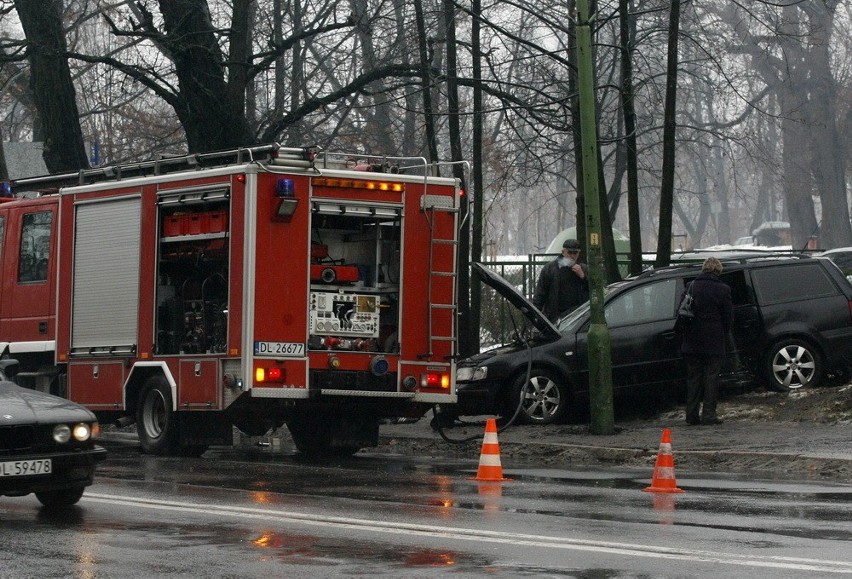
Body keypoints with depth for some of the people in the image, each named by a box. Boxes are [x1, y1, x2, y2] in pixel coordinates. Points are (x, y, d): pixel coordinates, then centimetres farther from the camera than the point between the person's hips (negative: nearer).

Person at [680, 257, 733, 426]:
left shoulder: (690, 287, 2)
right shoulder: (722, 289, -6)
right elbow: (728, 316, -2)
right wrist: (723, 336, 12)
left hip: (692, 341, 3)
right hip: (714, 342, -3)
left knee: (693, 376, 9)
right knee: (712, 375, 2)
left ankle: (692, 414, 8)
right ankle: (708, 413, -3)